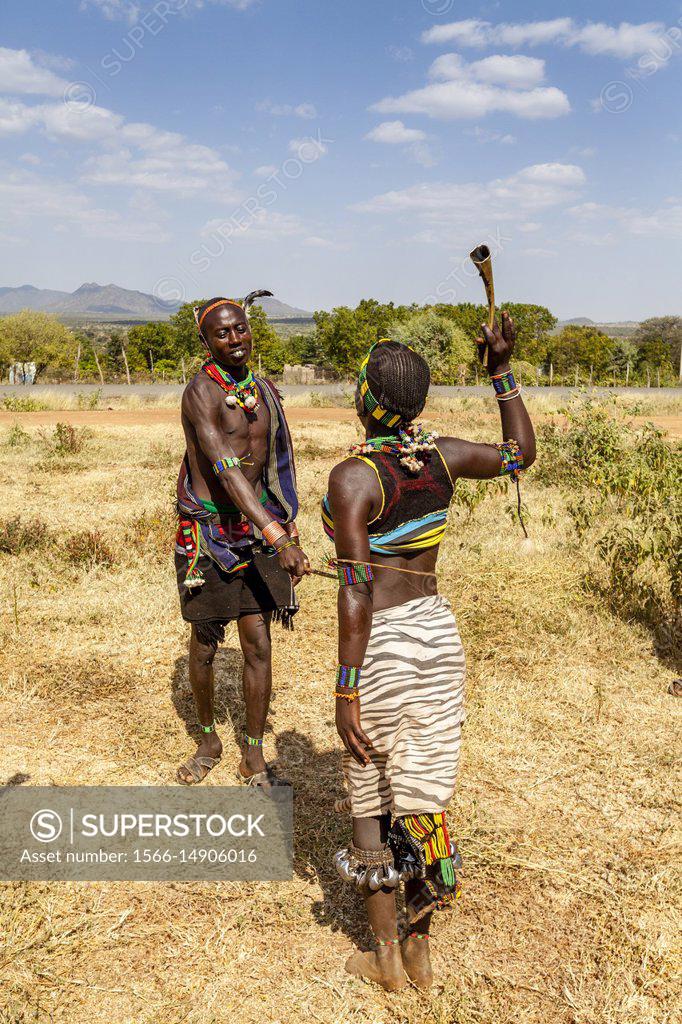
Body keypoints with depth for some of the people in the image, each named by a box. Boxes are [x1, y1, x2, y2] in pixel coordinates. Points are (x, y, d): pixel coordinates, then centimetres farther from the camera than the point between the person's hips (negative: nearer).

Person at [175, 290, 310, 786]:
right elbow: (225, 469, -29)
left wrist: (291, 534, 15)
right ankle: (209, 741, 34)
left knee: (259, 644, 4)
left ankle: (254, 757, 19)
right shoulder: (202, 391, -16)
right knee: (204, 647, 11)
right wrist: (280, 538, -38)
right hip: (208, 529, -4)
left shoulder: (264, 391, 6)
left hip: (257, 531, 5)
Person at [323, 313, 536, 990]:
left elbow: (357, 590, -21)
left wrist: (345, 693, -16)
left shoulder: (351, 478, -18)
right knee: (422, 791, 16)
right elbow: (520, 453, 17)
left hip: (379, 645, -5)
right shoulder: (440, 455, -1)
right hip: (437, 630, 6)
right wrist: (501, 368, 15)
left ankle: (386, 956, 29)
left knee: (369, 799, 14)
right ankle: (420, 951, 32)